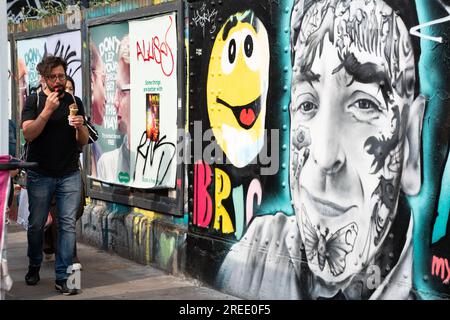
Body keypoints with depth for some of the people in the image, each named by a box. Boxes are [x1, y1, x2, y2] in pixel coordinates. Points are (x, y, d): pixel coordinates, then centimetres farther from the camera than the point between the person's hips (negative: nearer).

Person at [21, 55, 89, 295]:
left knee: (68, 225, -4)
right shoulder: (34, 101, 2)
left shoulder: (74, 102, 9)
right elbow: (28, 133, -12)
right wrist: (48, 109, -20)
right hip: (40, 175, -1)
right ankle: (34, 267, 31)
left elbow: (83, 141, 9)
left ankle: (62, 277, -1)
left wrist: (80, 127, -13)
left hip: (70, 174, 2)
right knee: (36, 224, 8)